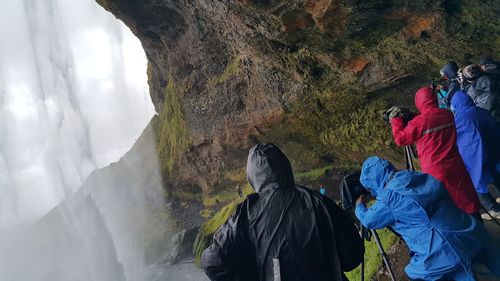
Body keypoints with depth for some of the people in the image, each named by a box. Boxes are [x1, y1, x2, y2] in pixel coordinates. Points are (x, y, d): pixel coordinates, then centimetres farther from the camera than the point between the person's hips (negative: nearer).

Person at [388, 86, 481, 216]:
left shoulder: (419, 122, -18)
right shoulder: (448, 115, -3)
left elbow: (401, 139, -6)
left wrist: (395, 120, 5)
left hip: (434, 171, -4)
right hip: (454, 166, 4)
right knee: (467, 200, 18)